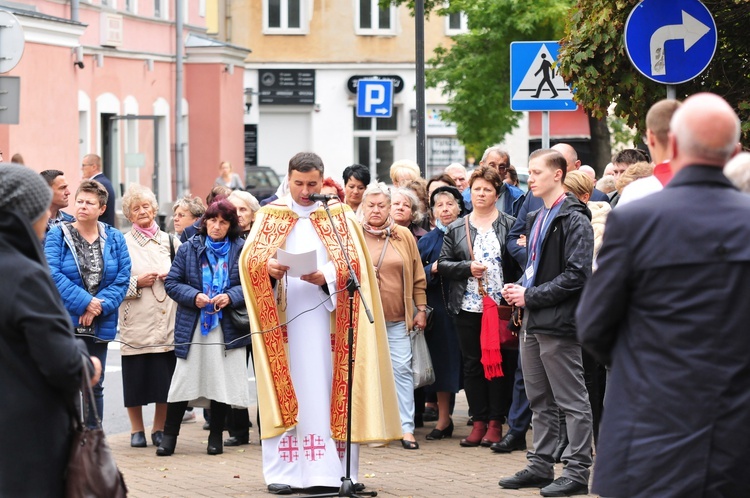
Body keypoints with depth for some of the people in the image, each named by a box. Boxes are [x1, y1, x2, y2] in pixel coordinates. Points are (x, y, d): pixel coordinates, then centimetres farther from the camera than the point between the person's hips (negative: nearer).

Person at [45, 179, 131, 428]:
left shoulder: (115, 239, 6)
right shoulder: (57, 236, -2)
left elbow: (122, 278, -1)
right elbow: (53, 275, -14)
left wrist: (99, 307, -14)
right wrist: (84, 302, -18)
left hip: (99, 327, 3)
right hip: (65, 324, -3)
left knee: (95, 387, 10)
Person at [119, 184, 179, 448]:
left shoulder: (170, 241, 13)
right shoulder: (123, 243, 3)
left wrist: (170, 276, -2)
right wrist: (137, 282, -13)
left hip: (166, 319, 2)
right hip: (137, 321, -2)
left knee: (165, 377, 2)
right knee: (136, 375, -1)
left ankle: (159, 428, 14)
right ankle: (137, 429, 11)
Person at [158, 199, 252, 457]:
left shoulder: (241, 250, 2)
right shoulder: (189, 249, 5)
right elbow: (172, 282, 3)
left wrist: (230, 296, -15)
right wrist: (194, 296, -13)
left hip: (228, 327, 0)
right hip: (192, 326, 0)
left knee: (223, 381, 4)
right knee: (184, 380, 0)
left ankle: (216, 436, 15)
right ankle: (169, 436, 6)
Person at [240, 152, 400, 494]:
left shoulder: (339, 216, 9)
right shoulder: (270, 216, 10)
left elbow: (354, 261, -1)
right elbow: (249, 258, 0)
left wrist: (327, 276, -20)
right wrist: (268, 267, -21)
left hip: (327, 319, 0)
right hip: (284, 318, 0)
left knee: (329, 391, -2)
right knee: (287, 392, -2)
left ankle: (335, 470, -1)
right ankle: (283, 471, -1)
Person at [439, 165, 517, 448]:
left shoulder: (509, 225, 4)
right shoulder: (456, 228, 11)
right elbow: (443, 265, 9)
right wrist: (467, 268, -9)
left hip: (499, 305, -3)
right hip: (467, 307, 3)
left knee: (497, 362, -1)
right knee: (472, 364, 5)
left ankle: (495, 423, 6)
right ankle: (479, 421, 12)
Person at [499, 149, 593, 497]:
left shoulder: (574, 220, -12)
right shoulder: (536, 218, 16)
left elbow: (576, 275, -18)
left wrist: (531, 296, -16)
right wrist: (520, 289, 6)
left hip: (559, 323, -9)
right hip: (533, 322, 9)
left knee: (572, 401, -3)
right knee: (540, 401, 14)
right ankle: (541, 465, 21)